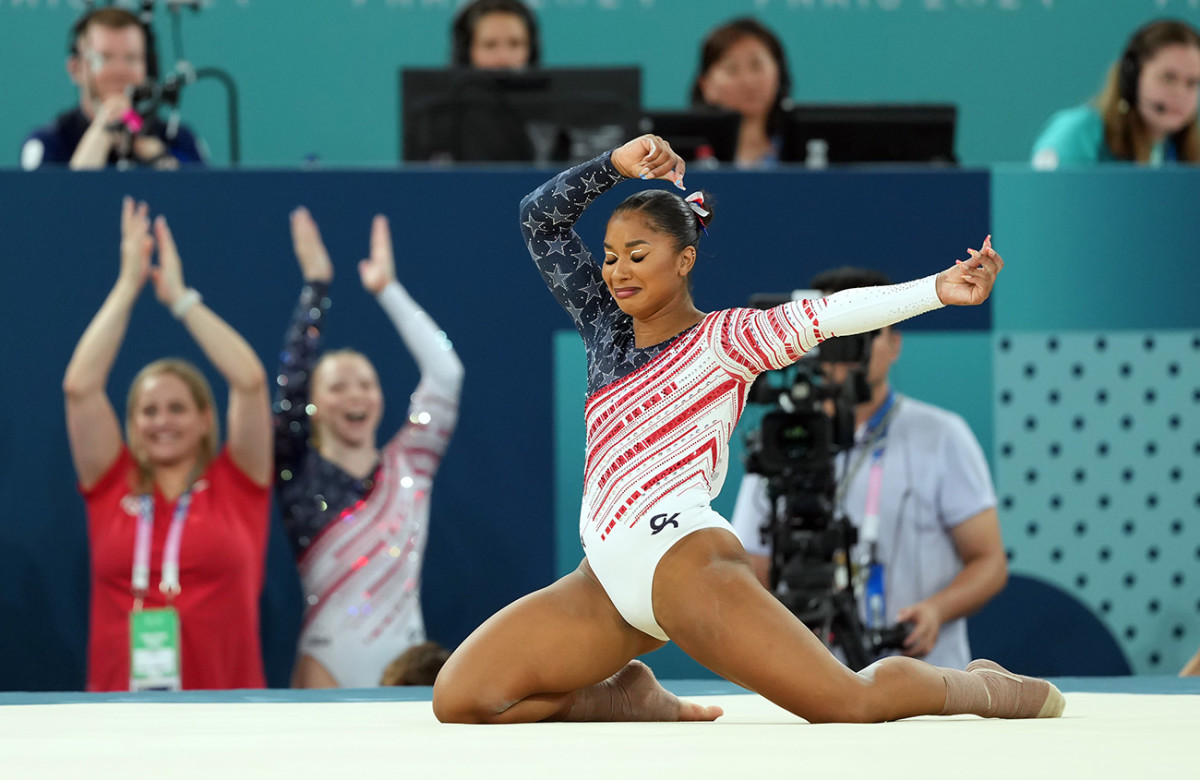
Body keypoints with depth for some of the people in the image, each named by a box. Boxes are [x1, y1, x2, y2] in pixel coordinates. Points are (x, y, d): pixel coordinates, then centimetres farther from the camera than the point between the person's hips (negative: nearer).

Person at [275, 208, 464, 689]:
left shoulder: (407, 465, 11)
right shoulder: (300, 473, 5)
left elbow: (445, 374, 4)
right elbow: (291, 383, -8)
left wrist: (387, 289, 5)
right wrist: (316, 286, -9)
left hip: (406, 663, 3)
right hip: (330, 667, -3)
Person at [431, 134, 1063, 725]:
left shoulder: (721, 340, 2)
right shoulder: (607, 329, 18)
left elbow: (823, 314, -12)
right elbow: (540, 217, 20)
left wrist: (936, 290, -24)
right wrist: (617, 165, 8)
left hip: (682, 552, -6)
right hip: (607, 582, 6)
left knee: (851, 704, -14)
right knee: (460, 701, -6)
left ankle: (984, 690, 16)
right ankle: (631, 701, 13)